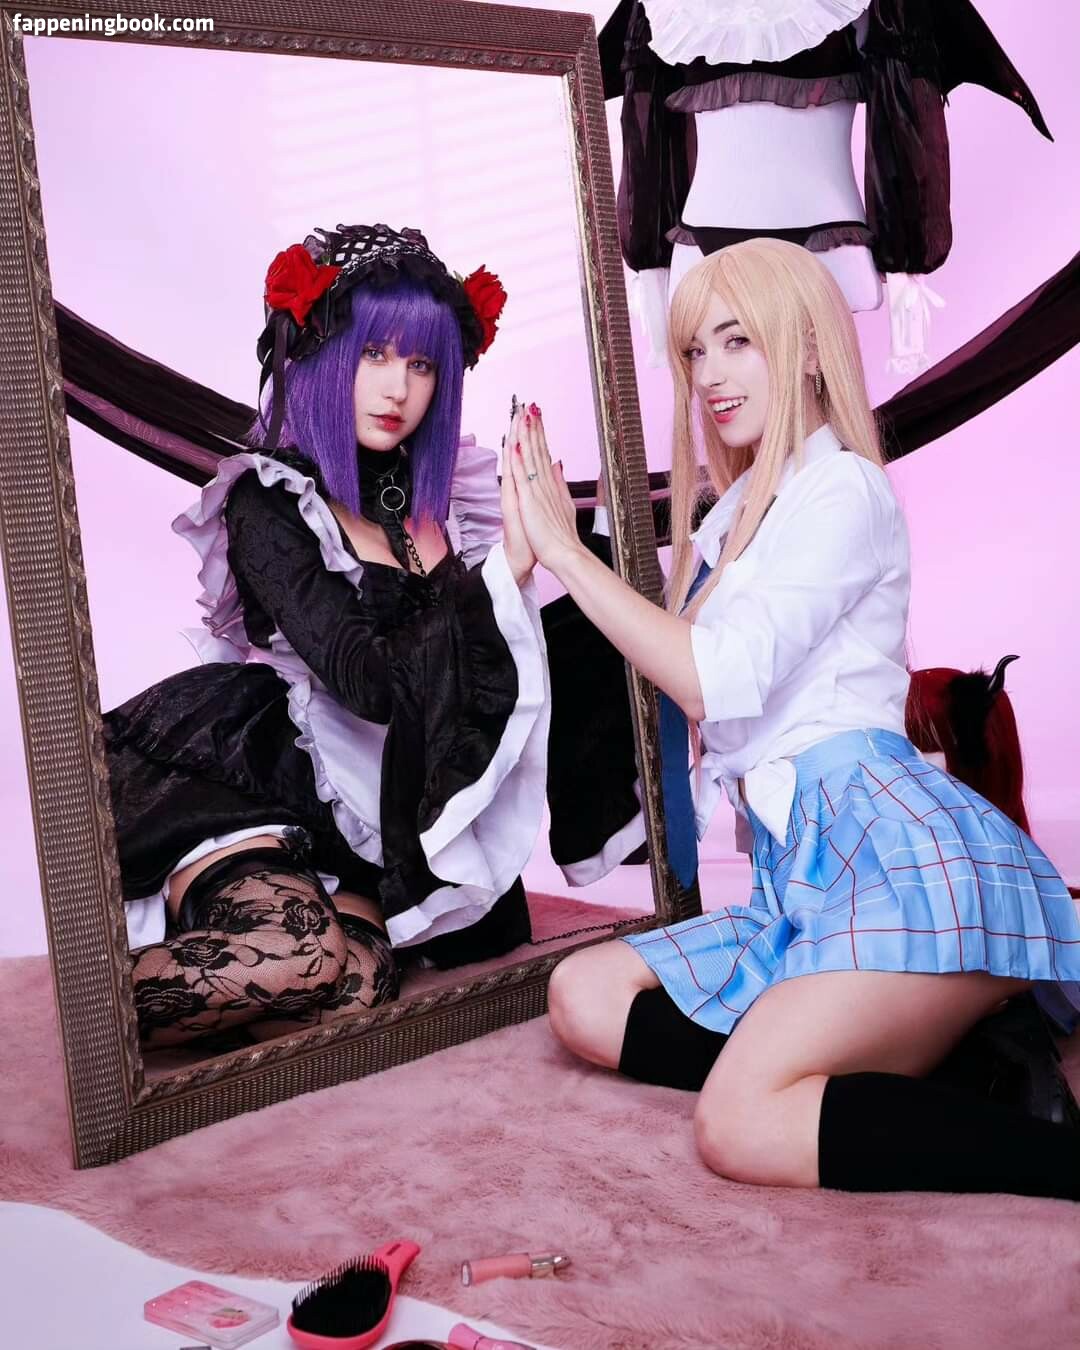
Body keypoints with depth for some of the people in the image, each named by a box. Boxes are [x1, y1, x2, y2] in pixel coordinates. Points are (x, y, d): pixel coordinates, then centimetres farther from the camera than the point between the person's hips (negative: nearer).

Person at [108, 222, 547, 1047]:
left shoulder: (438, 495, 6)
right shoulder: (268, 506, -11)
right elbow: (369, 678, -25)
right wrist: (509, 560, -27)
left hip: (368, 812, 5)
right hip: (242, 790, -5)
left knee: (361, 984, -22)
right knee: (299, 957, -32)